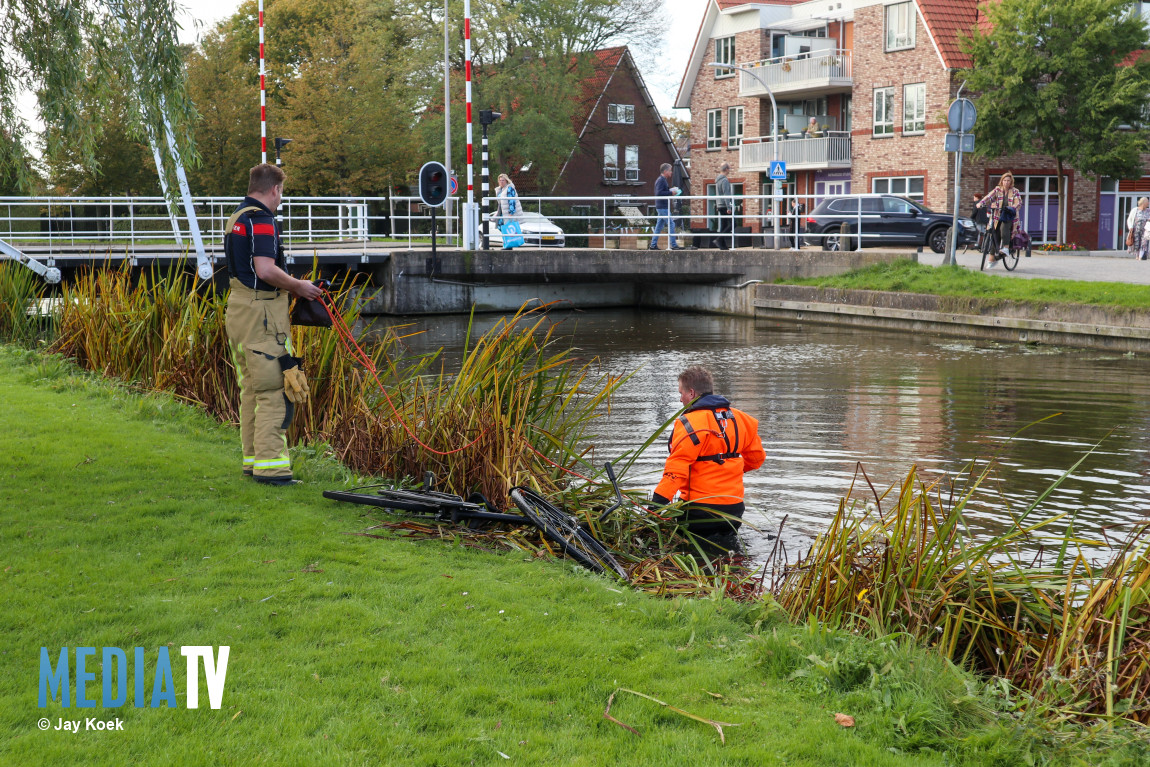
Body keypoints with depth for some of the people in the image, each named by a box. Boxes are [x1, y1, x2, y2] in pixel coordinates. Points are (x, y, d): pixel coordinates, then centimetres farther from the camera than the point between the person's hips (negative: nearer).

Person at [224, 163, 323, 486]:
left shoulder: (236, 218, 18)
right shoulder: (261, 219, -14)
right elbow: (266, 269, -25)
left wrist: (289, 285, 19)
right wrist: (298, 286, -11)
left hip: (238, 309, 10)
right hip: (261, 314, -10)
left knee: (250, 389, 15)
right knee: (275, 391, -9)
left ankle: (253, 458, 21)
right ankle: (269, 465, -10)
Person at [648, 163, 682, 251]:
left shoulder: (663, 180, 18)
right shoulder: (661, 180, -13)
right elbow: (659, 193, -23)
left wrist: (671, 190, 12)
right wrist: (670, 192, -18)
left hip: (661, 207, 10)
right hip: (663, 207, -10)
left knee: (659, 226, 11)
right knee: (671, 224, -10)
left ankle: (653, 245, 12)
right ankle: (673, 245, -10)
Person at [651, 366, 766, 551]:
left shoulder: (690, 423, -14)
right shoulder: (738, 418, 6)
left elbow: (676, 469, -23)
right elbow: (757, 456, 16)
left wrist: (657, 501, -27)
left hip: (701, 507, -7)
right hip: (734, 506, 7)